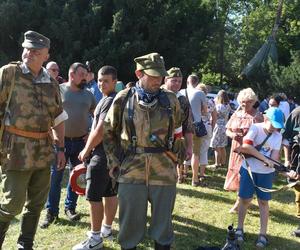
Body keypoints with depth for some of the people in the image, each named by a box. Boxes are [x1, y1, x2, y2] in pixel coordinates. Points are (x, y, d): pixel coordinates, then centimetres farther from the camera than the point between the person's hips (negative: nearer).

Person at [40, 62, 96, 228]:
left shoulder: (88, 94, 8)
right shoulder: (58, 90, -2)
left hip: (81, 141, 4)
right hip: (61, 140, -3)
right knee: (55, 177, -1)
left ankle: (70, 207, 25)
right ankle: (51, 212, 9)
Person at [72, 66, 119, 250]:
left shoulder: (109, 101, -16)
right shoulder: (116, 99, 14)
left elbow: (100, 131, -21)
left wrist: (86, 150, -10)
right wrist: (90, 146, 14)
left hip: (102, 154, -10)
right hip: (113, 153, 10)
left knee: (94, 196, -4)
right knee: (110, 193, 15)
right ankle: (107, 228, 27)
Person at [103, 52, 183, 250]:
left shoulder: (171, 100, 2)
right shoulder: (123, 98, 0)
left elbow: (178, 133, 13)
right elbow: (108, 131, 10)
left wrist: (174, 157, 10)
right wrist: (113, 160, 5)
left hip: (164, 172, 1)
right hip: (131, 172, 0)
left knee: (163, 224, 12)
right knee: (130, 224, 11)